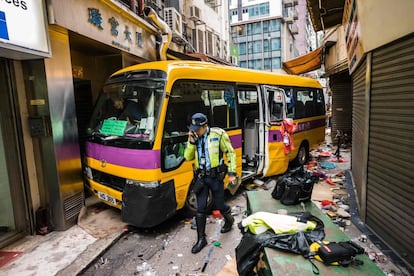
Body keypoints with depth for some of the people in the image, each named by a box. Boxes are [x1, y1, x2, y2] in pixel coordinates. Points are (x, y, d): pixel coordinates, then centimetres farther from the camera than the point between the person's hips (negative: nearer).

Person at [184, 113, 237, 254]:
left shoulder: (218, 134, -10)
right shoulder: (194, 137, 4)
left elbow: (230, 153, -5)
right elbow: (188, 157, 2)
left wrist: (232, 173, -9)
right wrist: (192, 142, -12)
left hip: (215, 176, -3)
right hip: (201, 177, 4)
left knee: (220, 204, 12)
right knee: (200, 208, 5)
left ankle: (229, 221, 45)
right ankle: (201, 239, 20)